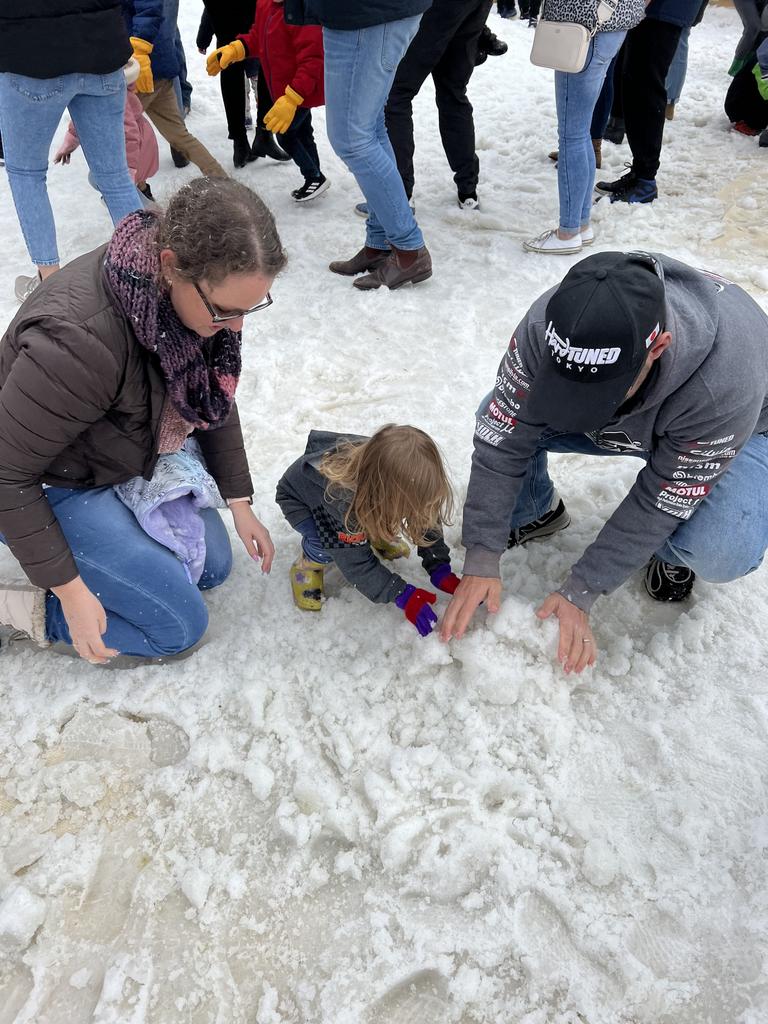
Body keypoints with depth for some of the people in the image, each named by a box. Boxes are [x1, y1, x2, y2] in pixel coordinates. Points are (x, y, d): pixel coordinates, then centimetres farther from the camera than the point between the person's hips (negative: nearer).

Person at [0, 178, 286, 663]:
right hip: (50, 487, -7)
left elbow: (215, 396, 2)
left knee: (214, 567, 14)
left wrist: (240, 501, 2)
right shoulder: (80, 339, -40)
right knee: (181, 623, -8)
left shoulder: (206, 289, -17)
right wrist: (71, 591, -22)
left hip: (135, 457, 7)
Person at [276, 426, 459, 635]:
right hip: (300, 498, -5)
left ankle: (375, 537, 15)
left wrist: (440, 569, -25)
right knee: (328, 544, -32)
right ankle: (307, 566, 0)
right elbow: (356, 562, -35)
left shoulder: (401, 478, -31)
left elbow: (427, 520, -16)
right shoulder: (344, 499, -45)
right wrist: (402, 595, -36)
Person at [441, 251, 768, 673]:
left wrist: (579, 593, -26)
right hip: (623, 428, 3)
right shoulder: (545, 325, -34)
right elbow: (502, 442, -26)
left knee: (722, 553, -32)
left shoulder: (724, 385, -42)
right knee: (498, 420, -20)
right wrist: (481, 559, -27)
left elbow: (656, 503, -30)